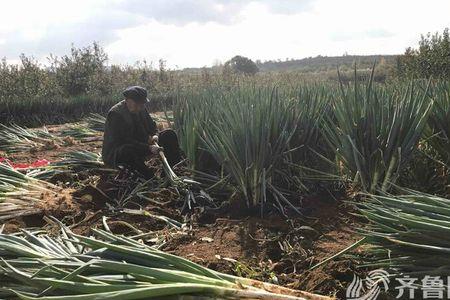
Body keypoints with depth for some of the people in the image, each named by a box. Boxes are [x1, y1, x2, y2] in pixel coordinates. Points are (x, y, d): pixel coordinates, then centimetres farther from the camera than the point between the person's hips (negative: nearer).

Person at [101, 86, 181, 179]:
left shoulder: (141, 109, 1)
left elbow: (151, 125, 15)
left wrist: (155, 135, -10)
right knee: (129, 150, -46)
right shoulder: (115, 114, -23)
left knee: (170, 135, 1)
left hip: (140, 147, 8)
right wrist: (148, 148, -32)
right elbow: (124, 141, -28)